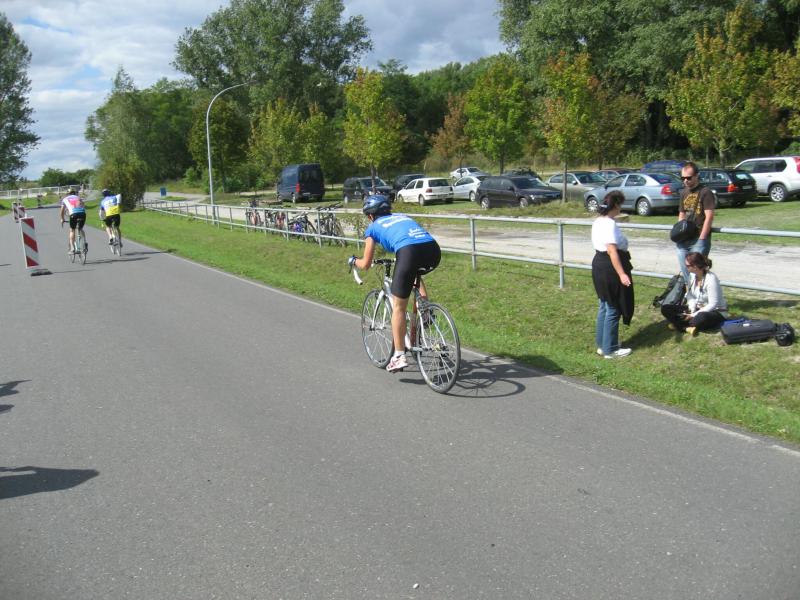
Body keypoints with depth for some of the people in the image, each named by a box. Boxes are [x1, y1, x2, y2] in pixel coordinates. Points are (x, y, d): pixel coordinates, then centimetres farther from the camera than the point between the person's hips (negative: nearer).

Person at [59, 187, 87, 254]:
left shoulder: (65, 199, 25)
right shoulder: (78, 197, 31)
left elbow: (62, 212, 27)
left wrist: (62, 219, 42)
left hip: (73, 214, -2)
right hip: (82, 213, 2)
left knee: (72, 230, 15)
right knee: (81, 229, 25)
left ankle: (72, 249, 8)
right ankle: (85, 242, 5)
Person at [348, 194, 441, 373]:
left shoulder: (373, 227, 23)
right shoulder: (404, 217, 36)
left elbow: (365, 265, 23)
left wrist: (353, 261, 44)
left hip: (409, 252, -5)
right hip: (434, 250, 5)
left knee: (398, 307, 9)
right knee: (415, 271, 40)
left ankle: (399, 356, 9)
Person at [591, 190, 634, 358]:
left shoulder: (598, 221, 11)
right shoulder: (610, 224, -20)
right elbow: (612, 251, -27)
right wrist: (622, 274, -30)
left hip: (599, 264, 10)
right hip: (610, 268, -10)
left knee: (605, 306, 18)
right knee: (613, 309, -1)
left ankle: (602, 345, 27)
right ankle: (610, 349, 7)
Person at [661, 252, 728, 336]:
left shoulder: (711, 279, -24)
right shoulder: (692, 275, -4)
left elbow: (713, 304, -24)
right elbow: (690, 295, 5)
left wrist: (694, 315, -24)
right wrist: (692, 310, -14)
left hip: (715, 312, -7)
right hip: (698, 309, 7)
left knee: (702, 318, -44)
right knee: (665, 308, -9)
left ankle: (679, 325, -18)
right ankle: (687, 328, -25)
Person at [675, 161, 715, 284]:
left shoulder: (705, 192, -7)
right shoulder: (684, 193, 15)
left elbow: (709, 217, -12)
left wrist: (701, 238, -15)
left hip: (699, 239, -7)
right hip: (683, 240, 7)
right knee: (685, 272, 11)